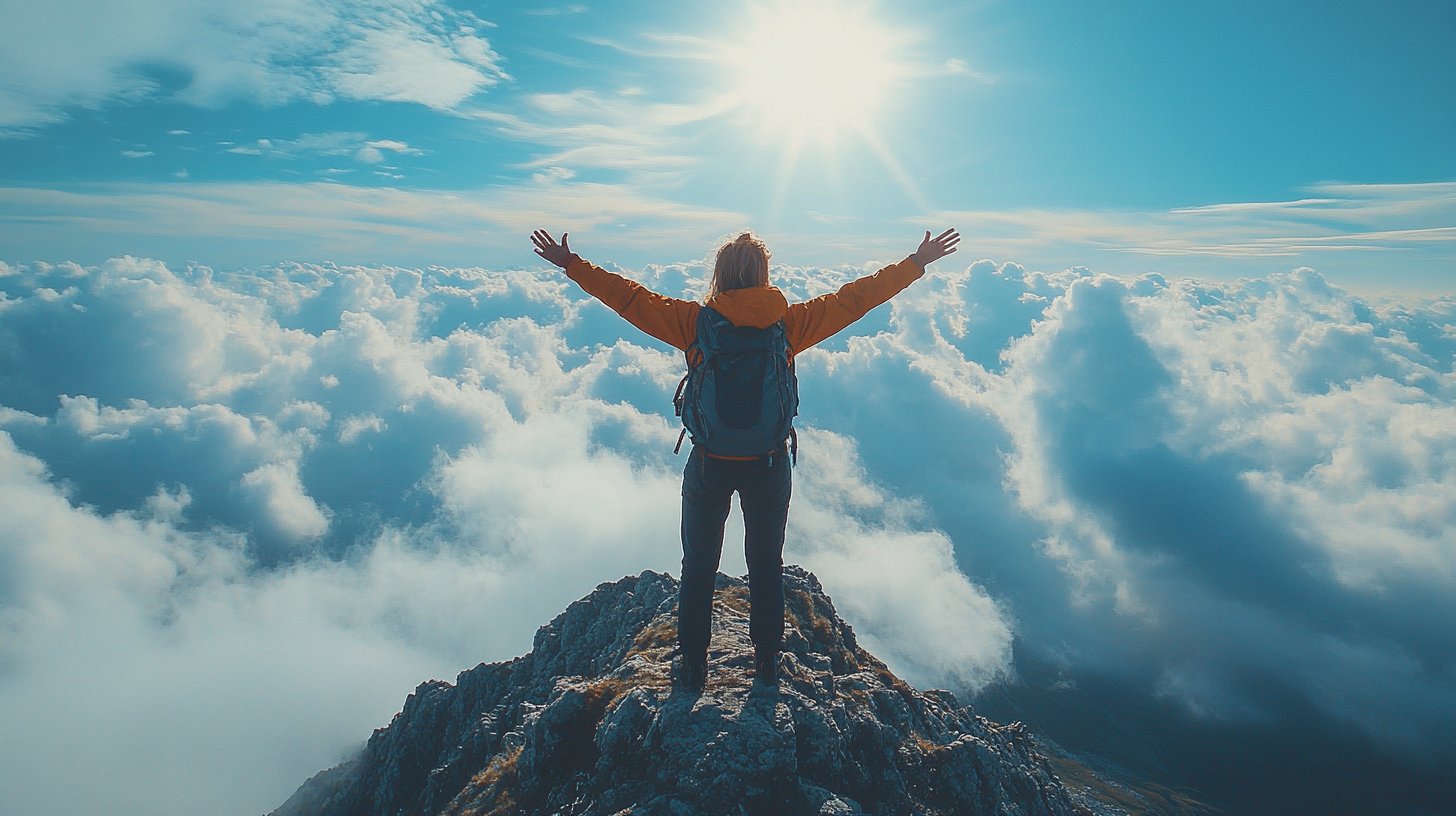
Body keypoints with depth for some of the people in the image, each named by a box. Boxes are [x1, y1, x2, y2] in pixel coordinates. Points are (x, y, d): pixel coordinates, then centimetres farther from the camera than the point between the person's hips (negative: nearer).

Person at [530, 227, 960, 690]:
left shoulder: (694, 322, -11)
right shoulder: (790, 323, -9)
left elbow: (629, 297, -5)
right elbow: (856, 297, -2)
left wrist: (570, 264, 6)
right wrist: (917, 263, 9)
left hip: (709, 464, -1)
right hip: (769, 464, 1)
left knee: (698, 568, 17)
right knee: (766, 565, 20)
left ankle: (693, 669, 28)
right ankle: (767, 664, 34)